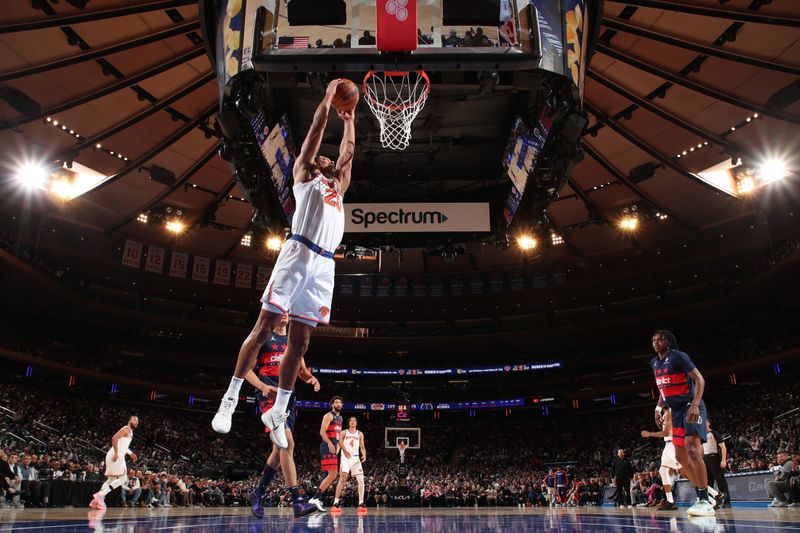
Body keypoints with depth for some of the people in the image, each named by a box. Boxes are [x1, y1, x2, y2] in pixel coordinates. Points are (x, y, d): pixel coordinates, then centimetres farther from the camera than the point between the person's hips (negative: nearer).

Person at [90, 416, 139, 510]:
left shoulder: (130, 432, 23)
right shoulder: (127, 429, -7)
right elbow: (114, 438, -21)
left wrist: (131, 454, 26)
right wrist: (116, 453, -25)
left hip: (118, 456, 10)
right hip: (117, 456, -10)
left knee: (111, 479, 14)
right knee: (123, 479, -9)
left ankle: (96, 500, 10)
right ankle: (100, 495, -15)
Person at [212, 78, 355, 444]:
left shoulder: (338, 187, 31)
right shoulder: (304, 174, 15)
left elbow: (348, 151, 37)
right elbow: (317, 129, 13)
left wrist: (349, 120, 45)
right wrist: (329, 95, 21)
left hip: (324, 265, 6)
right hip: (298, 254, -6)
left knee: (299, 341, 4)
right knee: (264, 328, -6)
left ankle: (278, 412, 11)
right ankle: (230, 400, 2)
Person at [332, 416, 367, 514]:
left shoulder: (360, 434, 13)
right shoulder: (344, 433, 8)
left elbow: (362, 447, 9)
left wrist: (364, 455, -12)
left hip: (356, 458, 3)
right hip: (345, 458, -3)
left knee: (361, 480, -5)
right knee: (342, 478, -14)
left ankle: (361, 504, 1)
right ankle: (336, 503, -13)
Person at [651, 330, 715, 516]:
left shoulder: (678, 356, -10)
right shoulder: (655, 363, 13)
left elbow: (699, 379, -17)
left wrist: (695, 405, -28)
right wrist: (658, 408, 14)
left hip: (690, 407, -9)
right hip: (676, 411, 9)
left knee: (692, 450, -21)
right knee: (680, 456, 9)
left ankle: (705, 502, -18)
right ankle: (704, 493, 21)